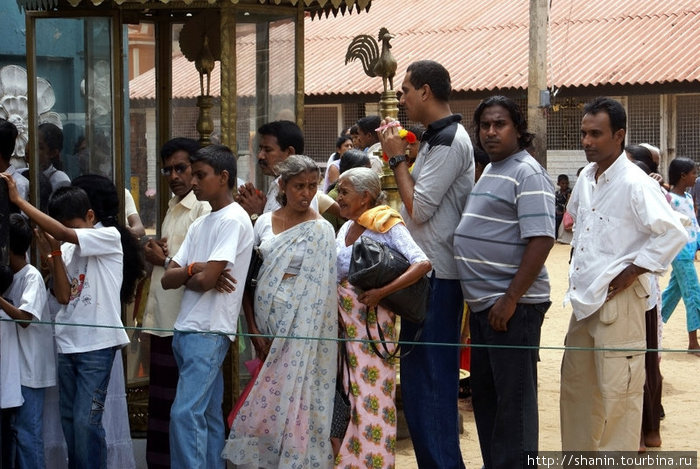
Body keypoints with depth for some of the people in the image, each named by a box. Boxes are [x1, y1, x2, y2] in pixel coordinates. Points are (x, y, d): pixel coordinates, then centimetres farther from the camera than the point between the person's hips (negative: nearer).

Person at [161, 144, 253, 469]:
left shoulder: (233, 220, -9)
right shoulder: (199, 225, 17)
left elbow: (206, 280, -18)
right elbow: (167, 280, 10)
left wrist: (184, 274, 2)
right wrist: (193, 269, -9)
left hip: (208, 332, -9)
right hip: (186, 331, 9)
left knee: (185, 413, -15)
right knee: (207, 415, 10)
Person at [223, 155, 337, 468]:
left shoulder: (320, 230, -4)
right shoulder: (264, 222, 8)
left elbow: (315, 292, -7)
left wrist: (285, 336, -10)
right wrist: (253, 328, -1)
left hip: (299, 328, -4)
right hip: (265, 325, 4)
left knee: (292, 402, -6)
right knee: (263, 407, 7)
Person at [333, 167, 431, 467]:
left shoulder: (387, 226, -9)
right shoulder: (345, 229, 12)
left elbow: (423, 264, -20)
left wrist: (381, 292, -25)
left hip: (371, 319, -6)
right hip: (342, 319, 7)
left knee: (371, 397, -5)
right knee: (346, 394, 7)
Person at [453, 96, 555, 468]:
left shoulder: (527, 173, -12)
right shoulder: (490, 171, 16)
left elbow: (540, 240, -20)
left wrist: (510, 299, -22)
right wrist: (481, 298, 16)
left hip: (511, 305, -9)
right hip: (482, 303, 10)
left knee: (512, 398, -3)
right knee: (484, 393, 16)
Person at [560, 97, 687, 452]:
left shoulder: (635, 184, -15)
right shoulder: (586, 178, 10)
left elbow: (673, 234, -23)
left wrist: (632, 272, -18)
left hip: (618, 302, -9)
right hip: (584, 300, 9)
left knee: (616, 395, -5)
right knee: (575, 388, 17)